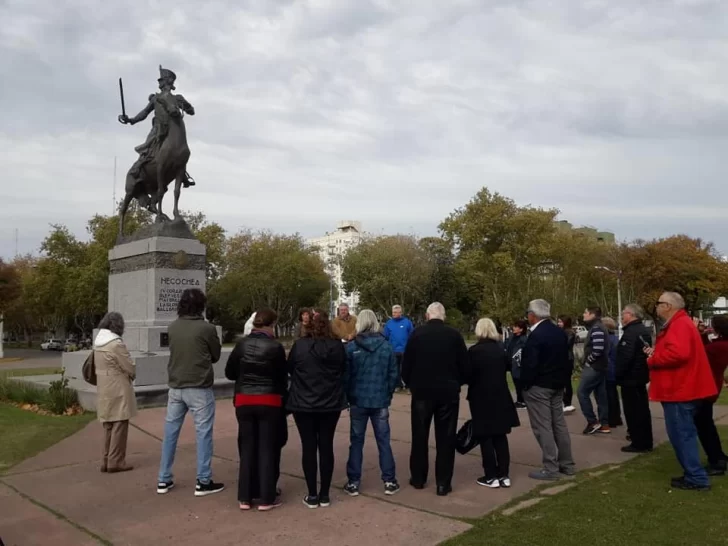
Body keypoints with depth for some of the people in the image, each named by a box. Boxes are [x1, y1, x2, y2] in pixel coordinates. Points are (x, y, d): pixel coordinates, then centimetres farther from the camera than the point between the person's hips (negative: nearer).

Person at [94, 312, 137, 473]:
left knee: (108, 426, 16)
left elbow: (97, 365, 13)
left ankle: (107, 461, 20)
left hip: (104, 390, 8)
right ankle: (115, 462, 4)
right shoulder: (116, 343, -18)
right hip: (118, 391, -8)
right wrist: (131, 375, 8)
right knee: (119, 426, 0)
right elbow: (130, 367, -15)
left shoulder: (98, 342, 8)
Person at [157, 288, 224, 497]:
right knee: (203, 434, 3)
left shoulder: (173, 327, 1)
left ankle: (164, 480, 22)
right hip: (199, 388, -5)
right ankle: (203, 482, 7)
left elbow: (175, 351, 13)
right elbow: (216, 356, 1)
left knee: (170, 433, 13)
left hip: (175, 387, 5)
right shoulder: (207, 328, -12)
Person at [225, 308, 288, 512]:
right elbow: (282, 377, -4)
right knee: (267, 449, 7)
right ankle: (266, 498, 11)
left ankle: (245, 497, 17)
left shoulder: (242, 344, -2)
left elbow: (229, 373, 5)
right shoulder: (275, 347, -12)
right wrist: (282, 393, 14)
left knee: (247, 448, 12)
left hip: (244, 401, 3)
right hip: (269, 402, -3)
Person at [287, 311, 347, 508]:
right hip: (331, 404, 2)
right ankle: (324, 494, 16)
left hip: (303, 404, -2)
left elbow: (289, 369, 4)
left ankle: (312, 495, 11)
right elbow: (344, 371, 8)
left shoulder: (299, 345, -10)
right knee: (326, 446, 10)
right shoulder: (338, 346, -6)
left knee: (309, 447, 6)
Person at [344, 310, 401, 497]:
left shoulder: (351, 347, -7)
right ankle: (389, 482, 14)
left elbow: (345, 375, -5)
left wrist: (347, 396, 8)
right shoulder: (387, 347, -3)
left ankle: (353, 483, 15)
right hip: (380, 401, 1)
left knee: (357, 442, 10)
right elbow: (394, 374, 0)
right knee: (383, 441, 10)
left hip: (358, 400, -1)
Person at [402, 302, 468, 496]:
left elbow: (406, 365, -3)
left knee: (420, 436, 14)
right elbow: (465, 365, 0)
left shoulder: (416, 334, -6)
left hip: (422, 392, 0)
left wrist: (412, 385, 13)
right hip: (448, 392, 0)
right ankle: (443, 484, 8)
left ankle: (418, 478, 23)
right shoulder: (454, 335, -4)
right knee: (445, 439, 7)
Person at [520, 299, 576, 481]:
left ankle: (550, 469, 1)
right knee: (559, 424, 16)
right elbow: (566, 359, 12)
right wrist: (563, 379, 18)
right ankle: (567, 464, 24)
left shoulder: (536, 335, -20)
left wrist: (525, 384, -9)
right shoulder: (560, 332, 7)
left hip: (538, 387, -9)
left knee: (543, 427, -2)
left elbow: (530, 364, -22)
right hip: (557, 385, 9)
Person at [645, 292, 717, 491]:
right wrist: (656, 352, 9)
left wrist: (653, 360, -18)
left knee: (681, 435, -4)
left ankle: (697, 478, 2)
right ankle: (694, 474, 24)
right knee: (684, 434, 16)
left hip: (679, 391, -11)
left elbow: (678, 353, -32)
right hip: (682, 389, 11)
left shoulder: (679, 325, -18)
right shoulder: (679, 323, 17)